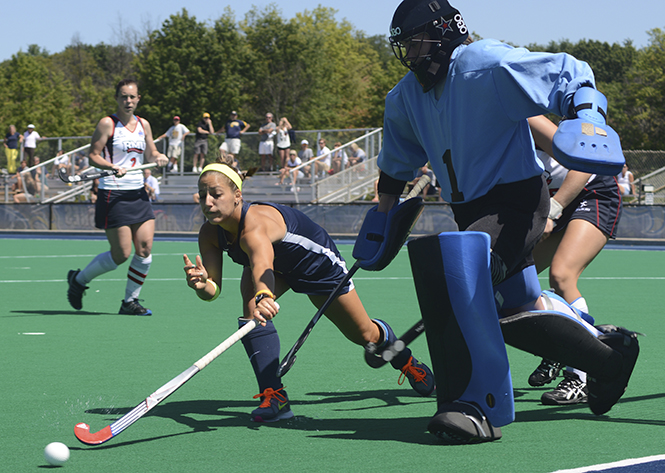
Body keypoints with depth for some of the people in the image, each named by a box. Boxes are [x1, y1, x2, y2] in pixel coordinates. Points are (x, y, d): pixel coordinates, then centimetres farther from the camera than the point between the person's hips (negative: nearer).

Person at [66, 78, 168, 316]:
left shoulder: (143, 125, 12)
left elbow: (150, 154, 20)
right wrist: (113, 168, -24)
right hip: (113, 195, -6)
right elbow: (93, 155, -8)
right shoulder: (107, 123, -6)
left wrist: (159, 157, -2)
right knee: (121, 254, -7)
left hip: (138, 193, 6)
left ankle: (130, 301, 9)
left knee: (145, 249, -4)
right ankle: (78, 280, 15)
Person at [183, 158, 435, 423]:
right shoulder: (209, 234, -24)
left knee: (364, 335, 9)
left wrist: (264, 296, -88)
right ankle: (273, 395, -24)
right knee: (252, 303, -29)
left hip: (318, 262, -5)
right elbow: (213, 290, -26)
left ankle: (407, 361, 44)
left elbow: (262, 263, -68)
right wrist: (202, 285, -50)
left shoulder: (254, 224, -45)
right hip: (279, 270, 5)